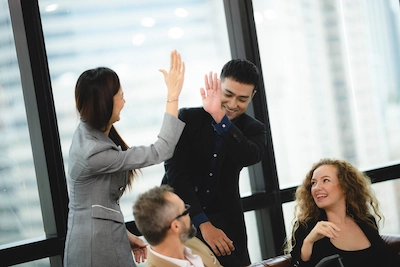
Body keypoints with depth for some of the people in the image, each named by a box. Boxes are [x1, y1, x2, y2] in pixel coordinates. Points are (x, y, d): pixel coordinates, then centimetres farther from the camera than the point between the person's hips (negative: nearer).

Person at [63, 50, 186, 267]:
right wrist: (173, 95, -22)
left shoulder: (88, 134, 2)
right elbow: (160, 152, -24)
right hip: (98, 247, -9)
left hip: (103, 236, 9)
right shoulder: (93, 153, -27)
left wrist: (124, 234, 14)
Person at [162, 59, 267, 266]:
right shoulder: (188, 118, -6)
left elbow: (249, 157, -23)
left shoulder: (254, 130, 0)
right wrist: (203, 224, -22)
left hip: (225, 223, 2)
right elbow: (176, 174, -14)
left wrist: (221, 118, -37)